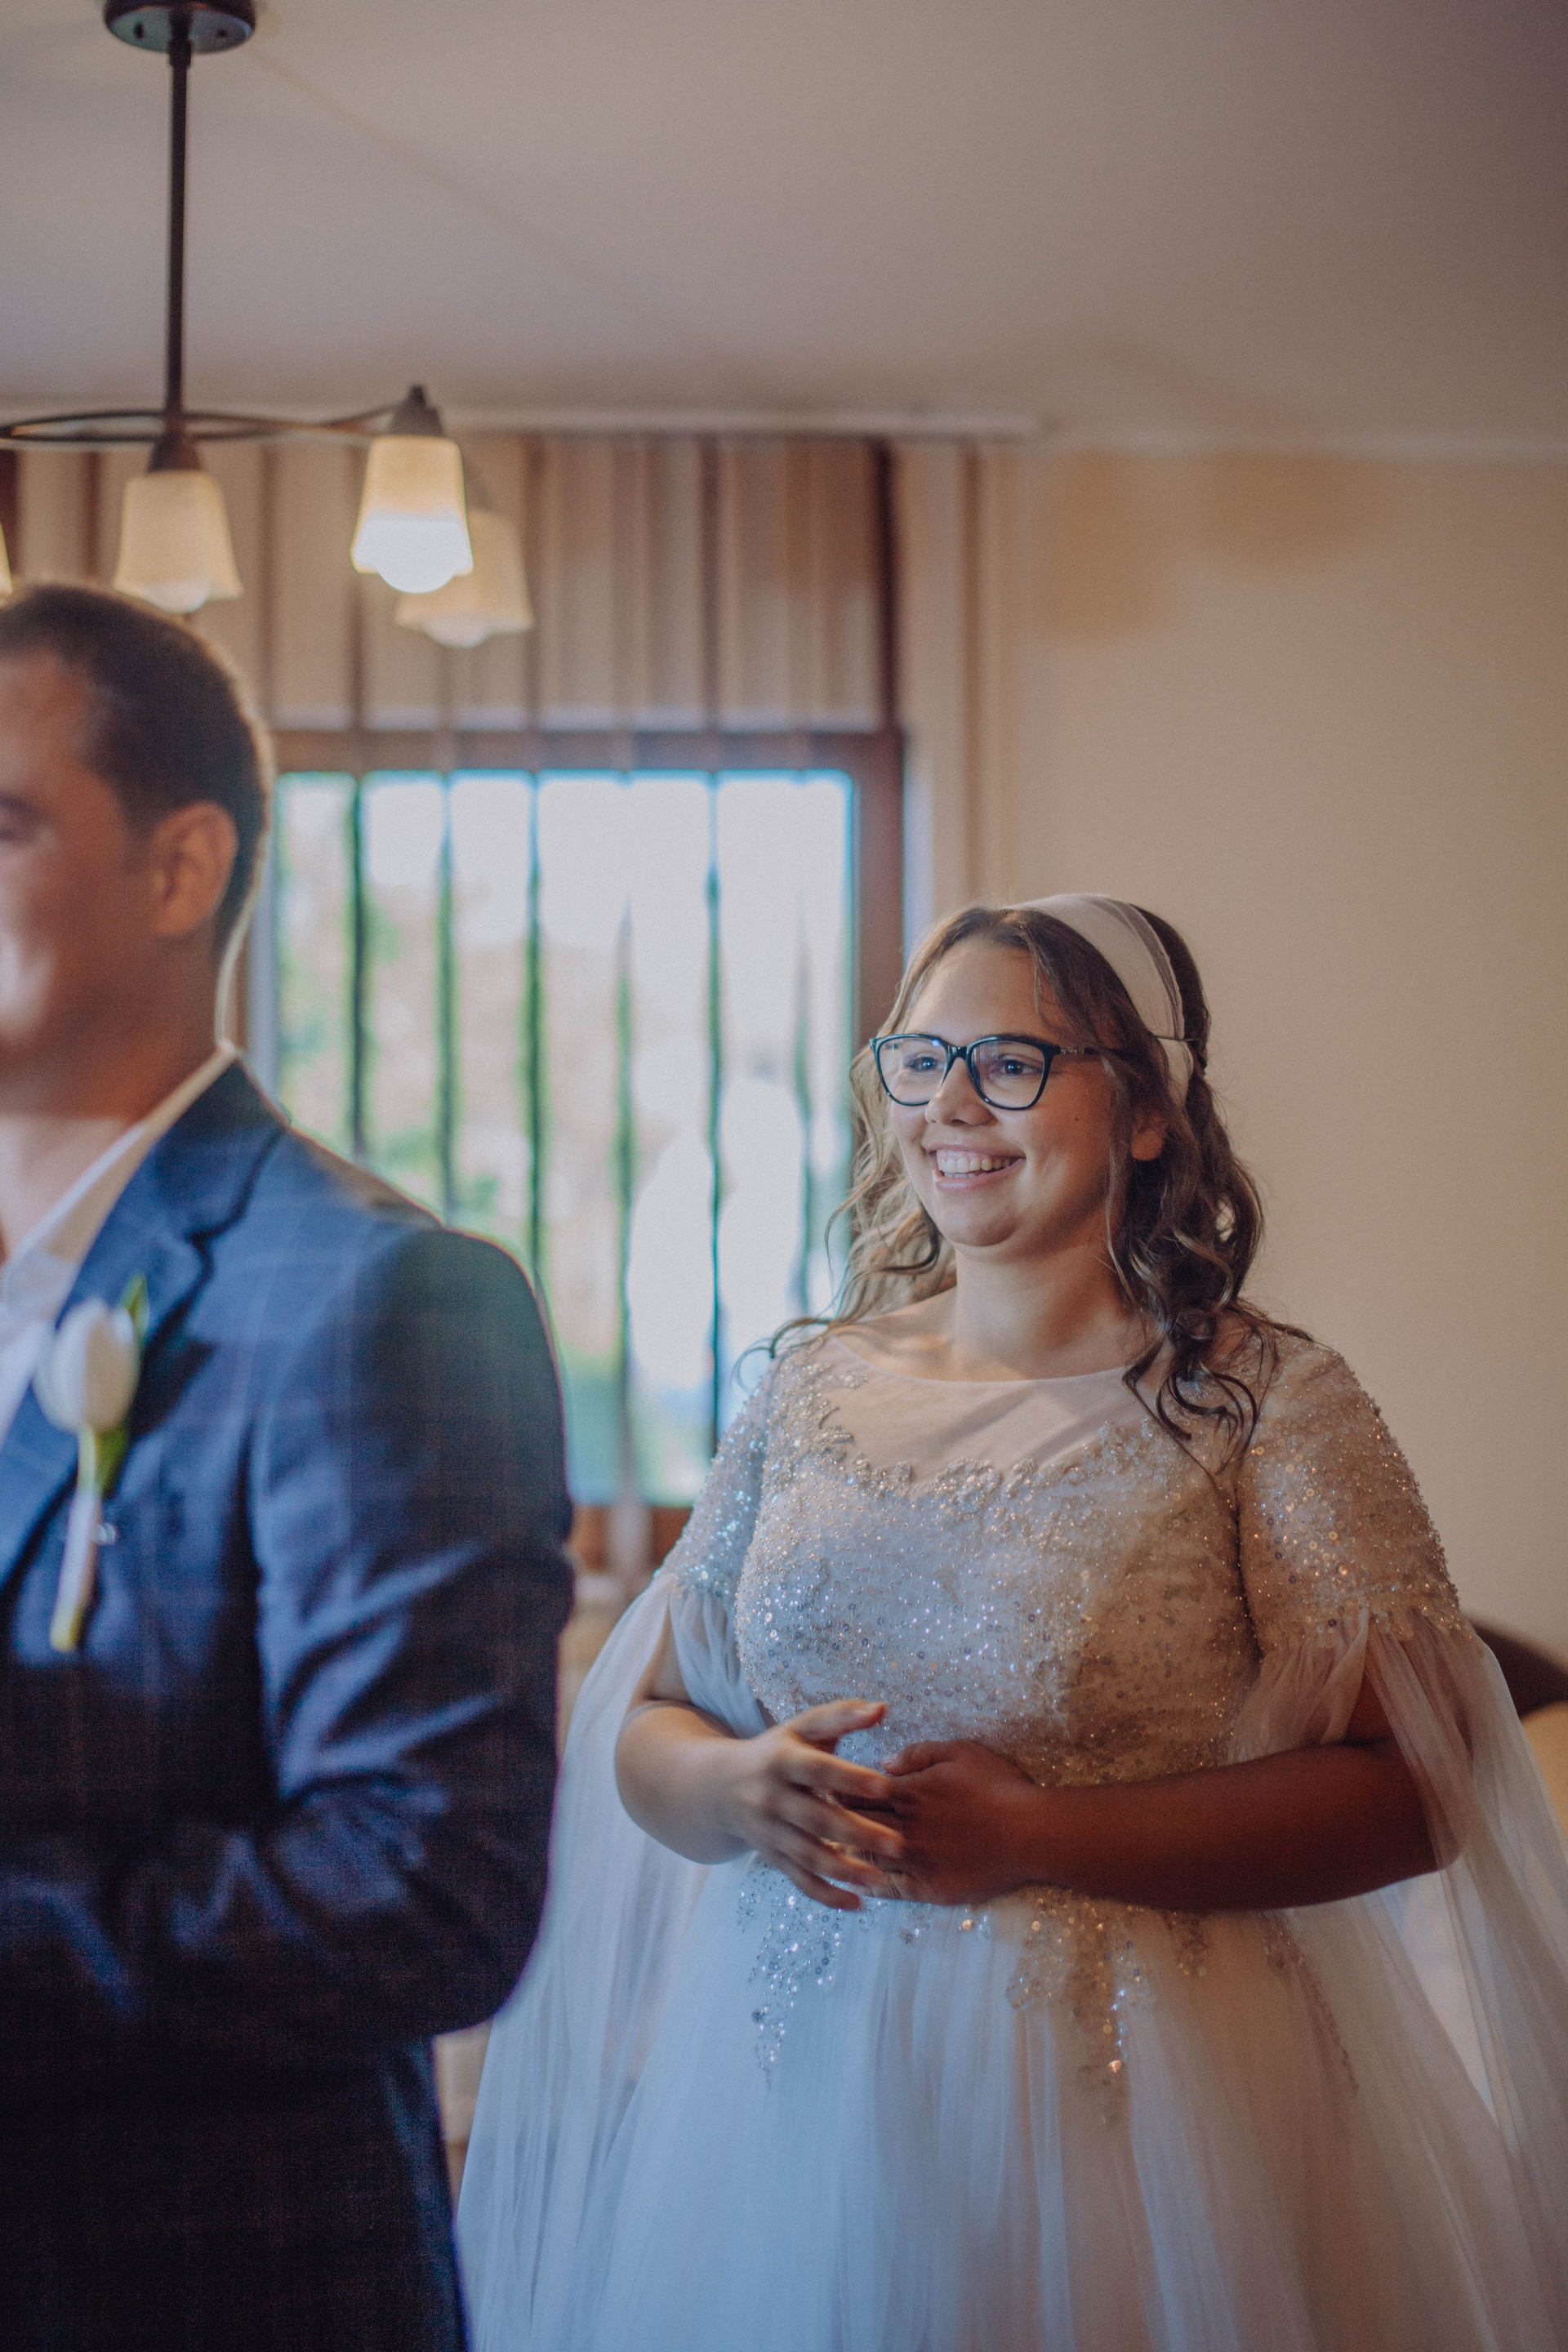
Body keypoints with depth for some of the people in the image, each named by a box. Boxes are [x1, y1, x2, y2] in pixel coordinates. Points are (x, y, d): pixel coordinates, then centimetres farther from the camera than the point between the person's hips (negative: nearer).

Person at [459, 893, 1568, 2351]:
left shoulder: (1265, 1404, -6)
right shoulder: (810, 1390, 6)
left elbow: (1415, 1789, -13)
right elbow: (645, 1729, 10)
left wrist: (1044, 1835, -20)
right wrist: (747, 1788, -13)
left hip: (1120, 2112, -3)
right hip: (791, 2094, 4)